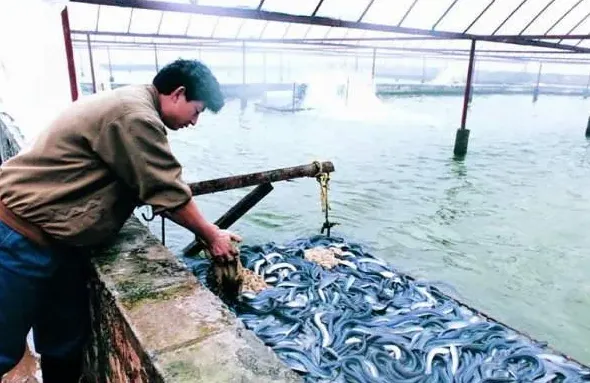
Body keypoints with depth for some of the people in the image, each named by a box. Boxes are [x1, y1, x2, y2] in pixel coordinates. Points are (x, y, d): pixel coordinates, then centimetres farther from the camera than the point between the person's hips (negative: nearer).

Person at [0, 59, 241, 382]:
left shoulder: (129, 104, 12)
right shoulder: (134, 116, -21)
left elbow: (152, 187, 13)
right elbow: (168, 194, -19)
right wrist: (211, 236, -4)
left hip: (57, 237, 10)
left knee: (67, 343, 16)